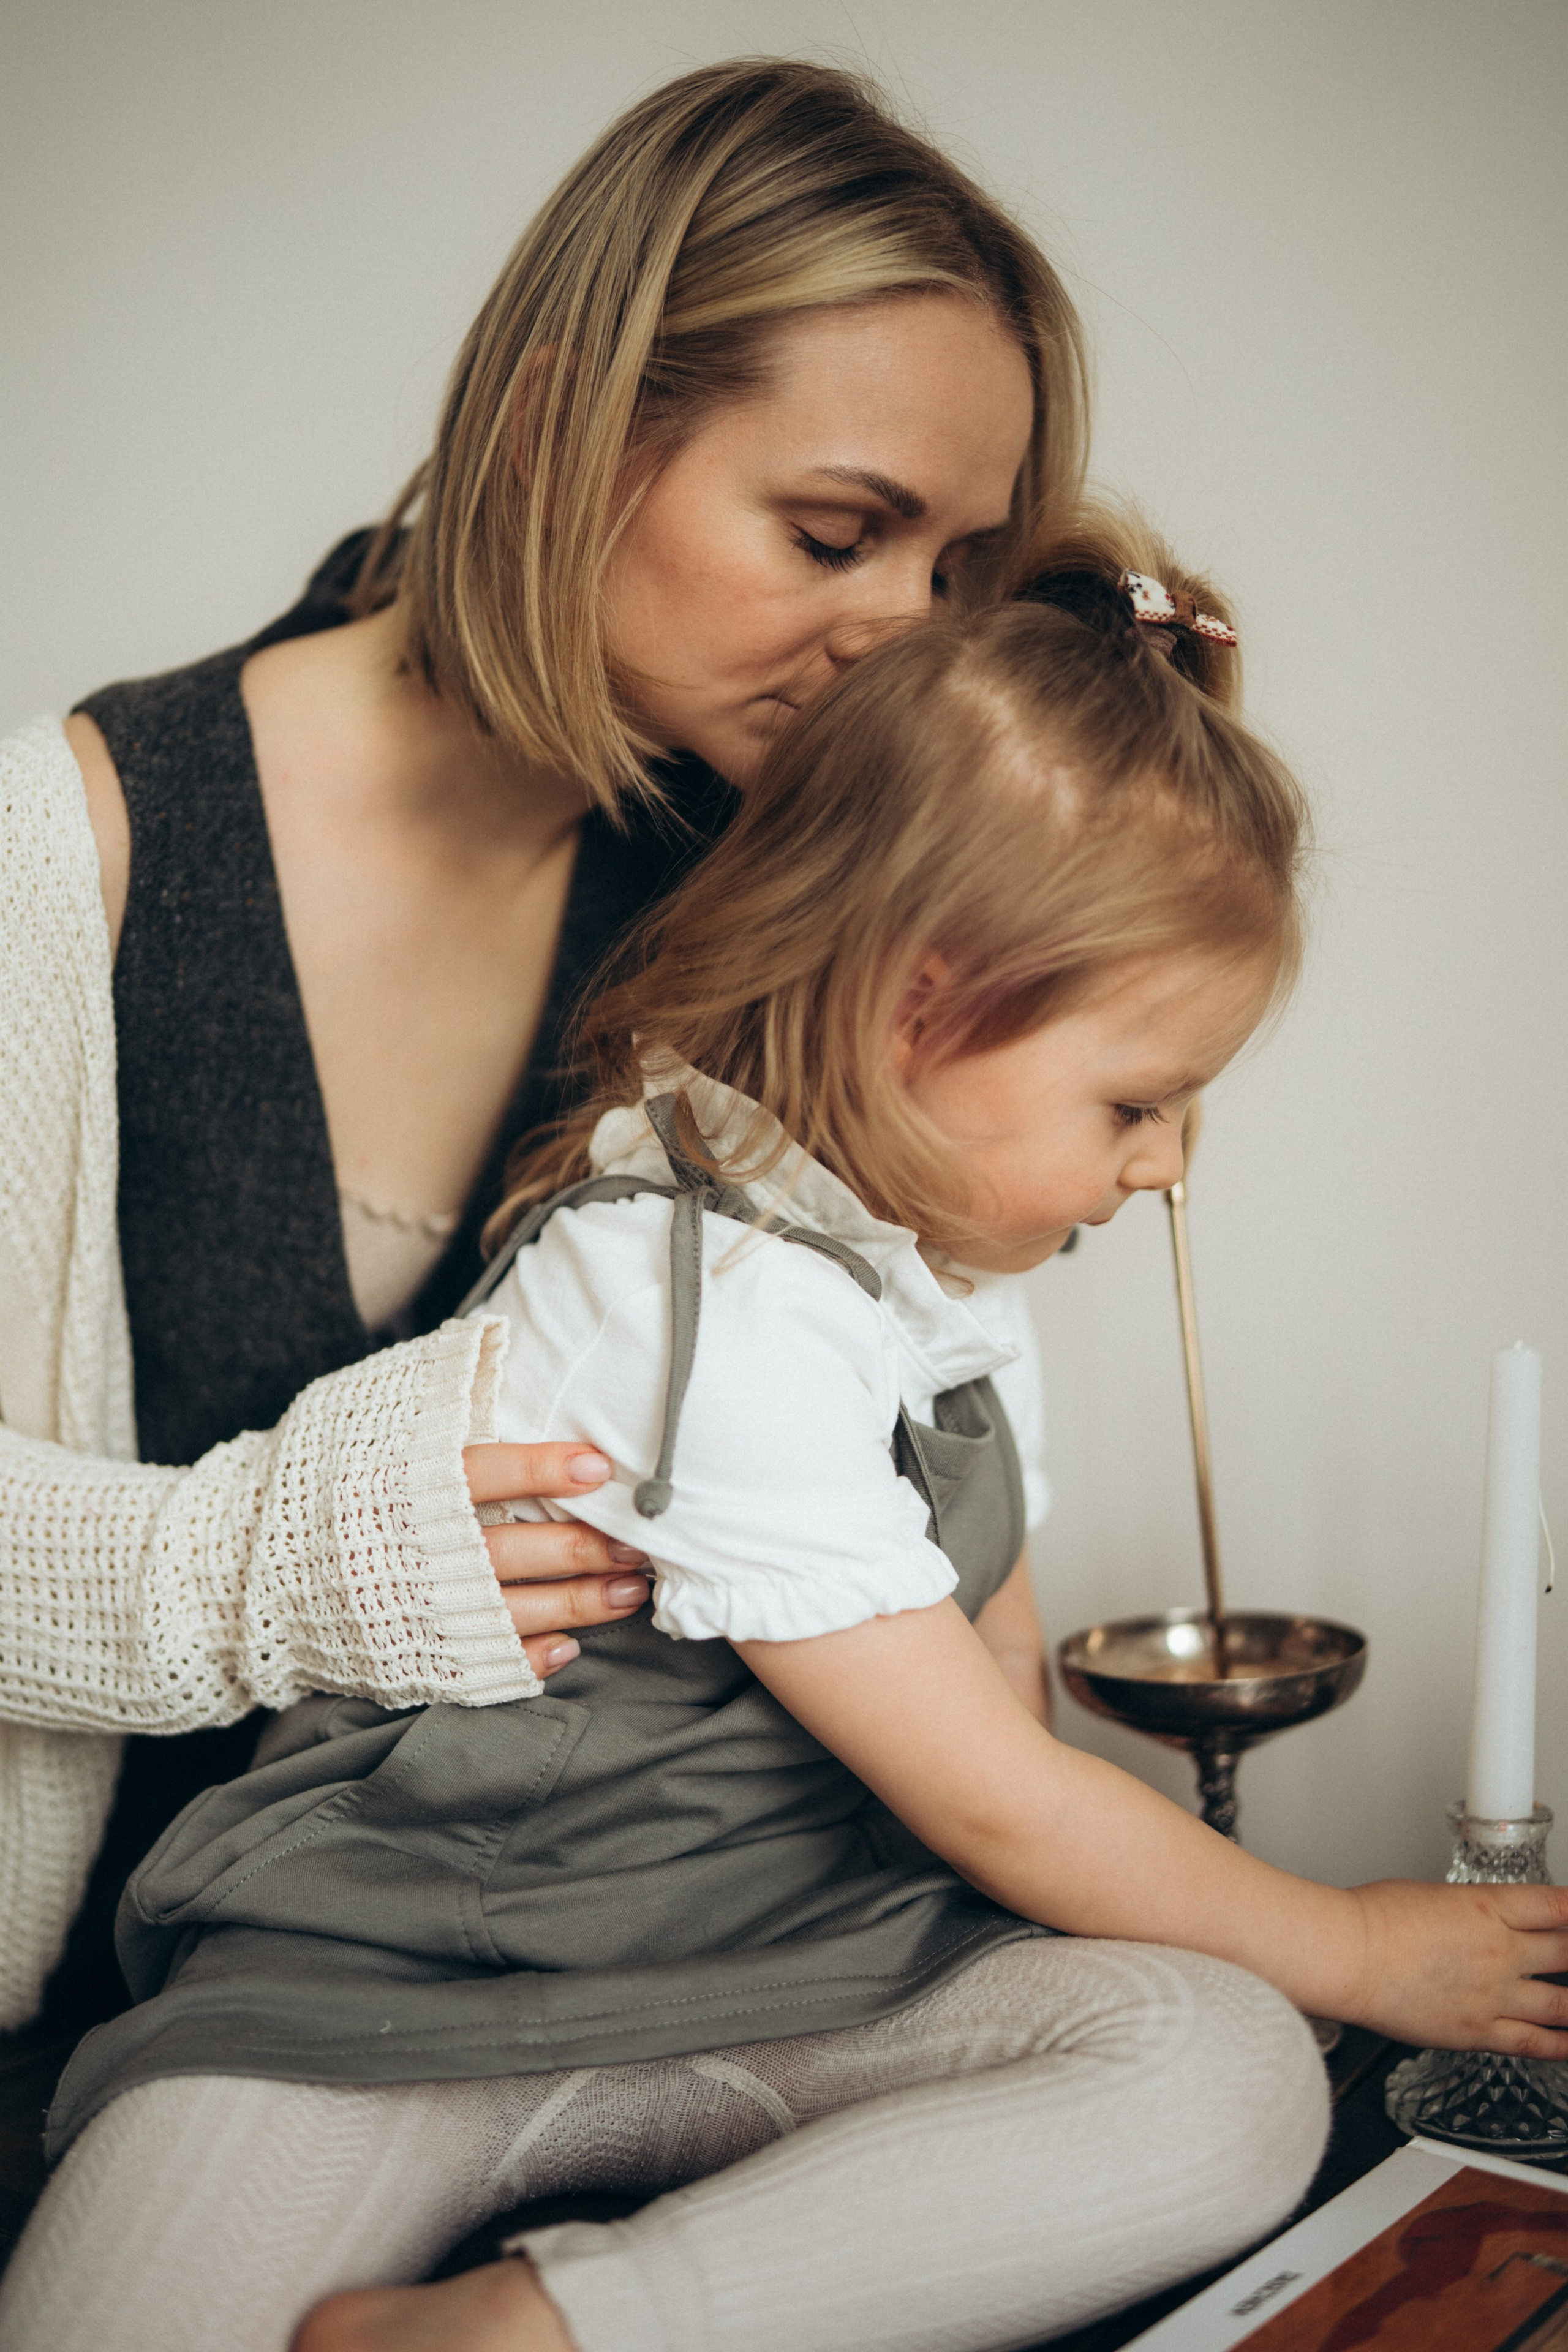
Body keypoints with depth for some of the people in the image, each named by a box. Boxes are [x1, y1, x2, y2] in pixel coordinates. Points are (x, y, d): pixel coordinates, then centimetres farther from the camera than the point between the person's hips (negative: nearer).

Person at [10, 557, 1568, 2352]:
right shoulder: (721, 1308, -22)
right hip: (388, 1987, -8)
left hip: (776, 1958, 9)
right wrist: (1353, 1948, 1)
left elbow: (970, 1653, 22)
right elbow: (993, 1804, -13)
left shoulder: (936, 1240, 8)